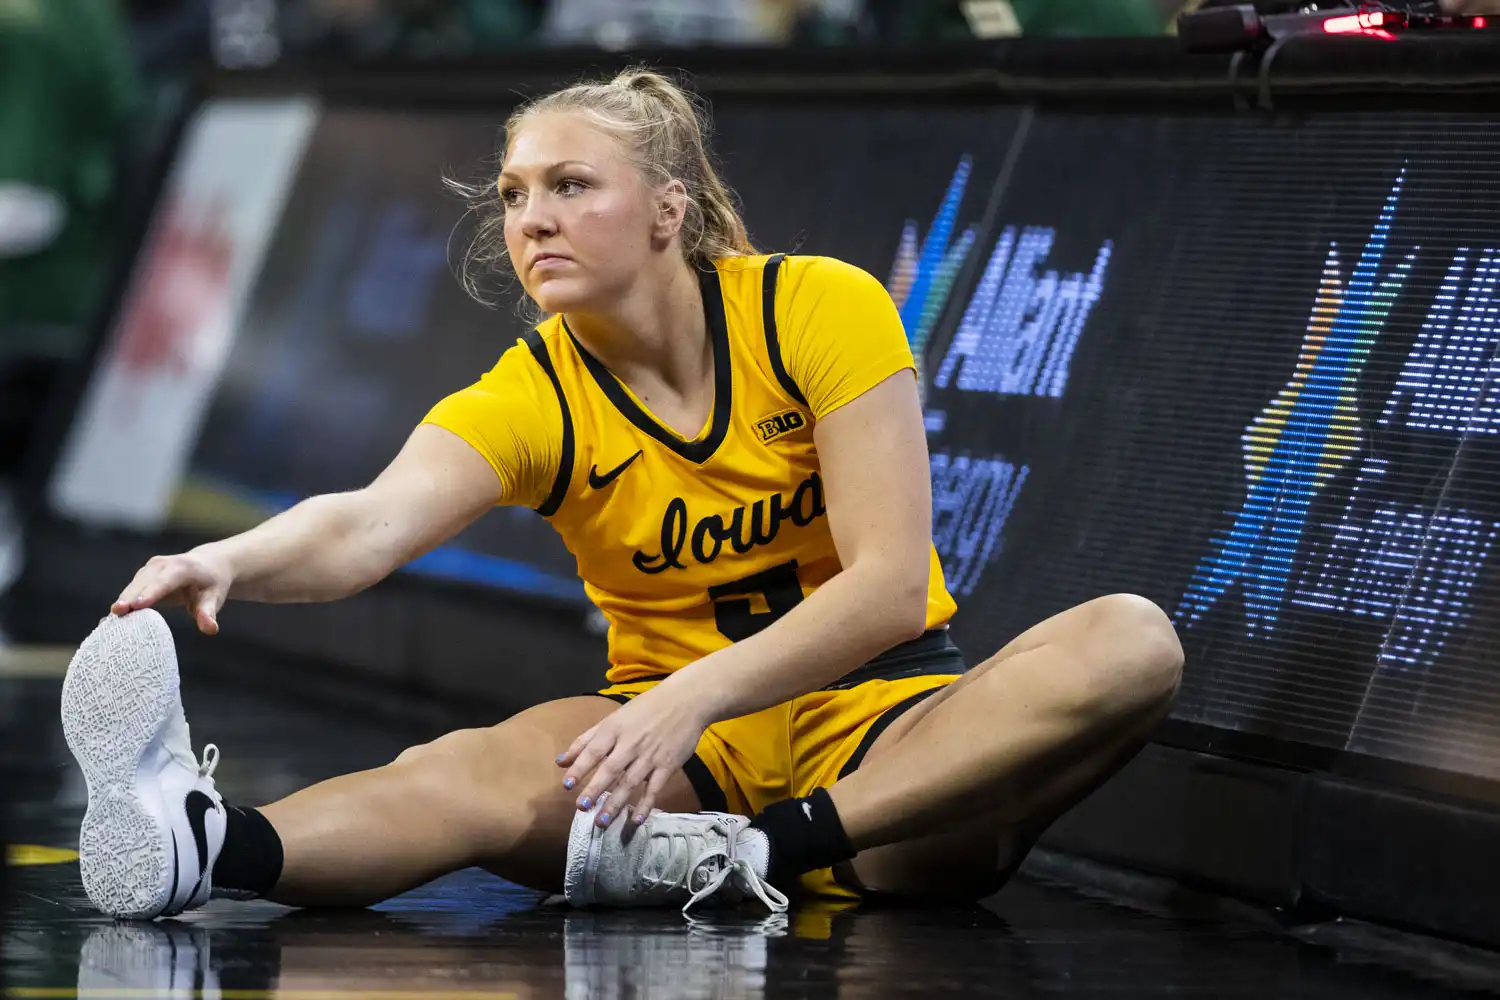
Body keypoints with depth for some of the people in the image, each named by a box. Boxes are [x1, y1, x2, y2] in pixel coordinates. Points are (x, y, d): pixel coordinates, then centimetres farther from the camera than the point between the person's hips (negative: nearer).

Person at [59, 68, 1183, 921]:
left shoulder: (822, 310, -8)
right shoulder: (530, 400, -5)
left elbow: (890, 583, -17)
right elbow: (368, 525, -25)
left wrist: (698, 693, -32)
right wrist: (230, 562, -49)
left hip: (885, 728, 0)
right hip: (688, 747, 0)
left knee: (1132, 641, -30)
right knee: (475, 767, -32)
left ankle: (759, 852, -40)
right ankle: (207, 845, -62)